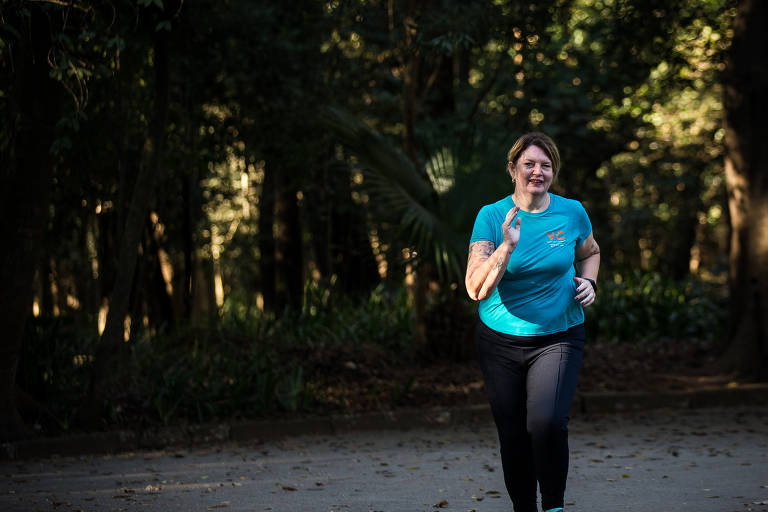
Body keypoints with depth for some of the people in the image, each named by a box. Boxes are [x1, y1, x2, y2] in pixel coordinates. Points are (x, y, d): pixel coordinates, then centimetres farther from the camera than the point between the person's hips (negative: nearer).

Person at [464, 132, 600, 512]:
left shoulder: (572, 212, 0)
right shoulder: (491, 216, -7)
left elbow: (590, 252, 23)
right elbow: (475, 289, -16)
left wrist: (588, 282, 2)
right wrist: (507, 247, -28)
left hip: (558, 338, 0)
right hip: (501, 341, 0)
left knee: (547, 421, -23)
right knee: (512, 436, 5)